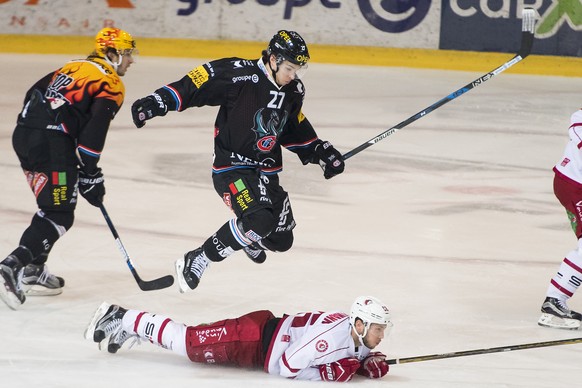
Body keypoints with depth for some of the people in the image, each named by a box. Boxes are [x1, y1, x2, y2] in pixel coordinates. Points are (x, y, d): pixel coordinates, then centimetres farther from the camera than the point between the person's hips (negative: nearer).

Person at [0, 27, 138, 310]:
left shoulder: (75, 67, 24)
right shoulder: (111, 85, -1)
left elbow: (34, 95, 23)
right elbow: (93, 133, -13)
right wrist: (90, 176, -7)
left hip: (24, 134, 9)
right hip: (52, 145, -9)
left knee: (50, 206, 22)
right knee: (59, 216, -6)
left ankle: (32, 271, 20)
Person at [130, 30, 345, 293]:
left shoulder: (294, 91, 4)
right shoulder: (241, 75, -21)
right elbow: (195, 83, -21)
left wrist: (319, 151, 12)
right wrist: (158, 102, -30)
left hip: (266, 171, 7)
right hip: (232, 169, -7)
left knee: (281, 240, 10)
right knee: (260, 220, -31)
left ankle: (248, 237, 47)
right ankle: (197, 261, -15)